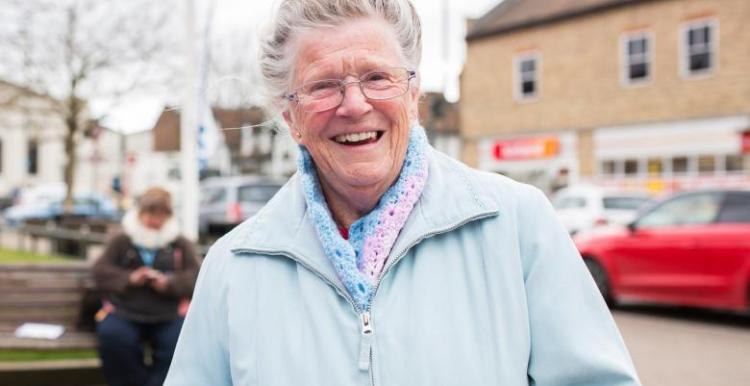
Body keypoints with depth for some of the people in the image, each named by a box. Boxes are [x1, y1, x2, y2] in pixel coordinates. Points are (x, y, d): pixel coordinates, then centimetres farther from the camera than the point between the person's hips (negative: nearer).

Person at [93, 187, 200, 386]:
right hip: (124, 312, 0)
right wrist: (129, 279, -13)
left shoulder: (181, 245, 16)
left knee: (180, 340, -31)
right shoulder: (121, 241, 17)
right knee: (112, 335, -32)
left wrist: (168, 283, -16)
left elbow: (195, 275, 3)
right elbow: (100, 271, 6)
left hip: (168, 316, 0)